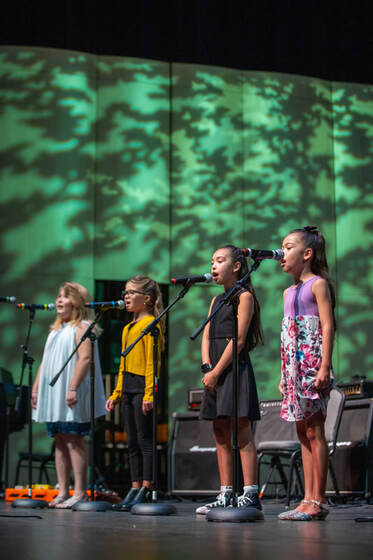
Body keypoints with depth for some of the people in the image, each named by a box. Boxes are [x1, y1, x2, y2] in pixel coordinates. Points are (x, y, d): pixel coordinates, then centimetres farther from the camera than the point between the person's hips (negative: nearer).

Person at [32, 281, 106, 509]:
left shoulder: (82, 327, -5)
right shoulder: (56, 330, 21)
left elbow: (85, 358, -16)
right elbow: (45, 362, 24)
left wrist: (73, 388, -25)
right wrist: (36, 389, 16)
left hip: (71, 397, -8)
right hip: (52, 395, 8)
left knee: (74, 440, -10)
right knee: (60, 441, 6)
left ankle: (80, 492, -9)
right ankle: (63, 492, 8)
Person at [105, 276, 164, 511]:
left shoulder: (150, 324, -7)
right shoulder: (128, 328, 20)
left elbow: (152, 361, -14)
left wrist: (149, 393, -20)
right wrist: (117, 393, 20)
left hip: (143, 388, -9)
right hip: (128, 390, 9)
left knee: (145, 440, -6)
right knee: (133, 442, 10)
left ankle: (146, 490, -5)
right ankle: (135, 488, 14)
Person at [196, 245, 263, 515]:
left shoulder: (245, 296, -3)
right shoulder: (216, 300, 21)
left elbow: (238, 339, -11)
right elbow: (206, 338, 14)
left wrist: (216, 371, -14)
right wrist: (207, 368, -2)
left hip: (235, 367, -8)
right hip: (215, 372, 8)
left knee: (241, 430, -12)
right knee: (220, 432, 7)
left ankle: (251, 495, -13)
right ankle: (226, 494, 10)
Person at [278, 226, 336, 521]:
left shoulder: (318, 284, -3)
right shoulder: (289, 291, 20)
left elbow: (327, 326, -11)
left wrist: (325, 366, -19)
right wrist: (284, 374, 16)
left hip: (312, 363, -8)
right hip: (294, 367, 8)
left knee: (314, 431, -8)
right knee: (303, 432, 6)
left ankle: (318, 501, -7)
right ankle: (308, 499, 8)